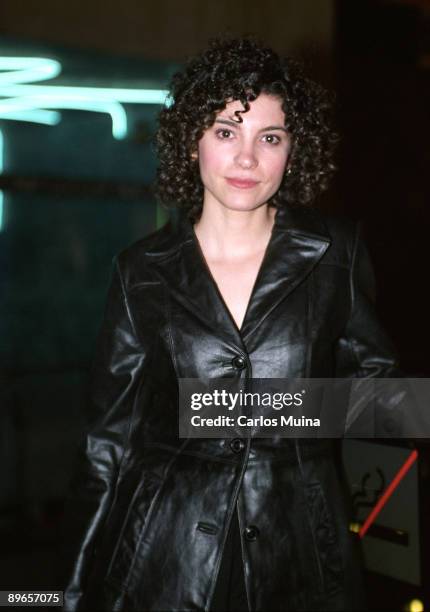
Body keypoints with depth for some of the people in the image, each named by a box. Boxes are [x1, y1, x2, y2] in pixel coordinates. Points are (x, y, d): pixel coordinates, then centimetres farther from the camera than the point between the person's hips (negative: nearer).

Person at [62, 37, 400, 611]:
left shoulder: (337, 253, -3)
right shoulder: (142, 272, -2)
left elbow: (371, 372, 11)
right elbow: (110, 437, 1)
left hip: (305, 545, 1)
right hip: (167, 551, 0)